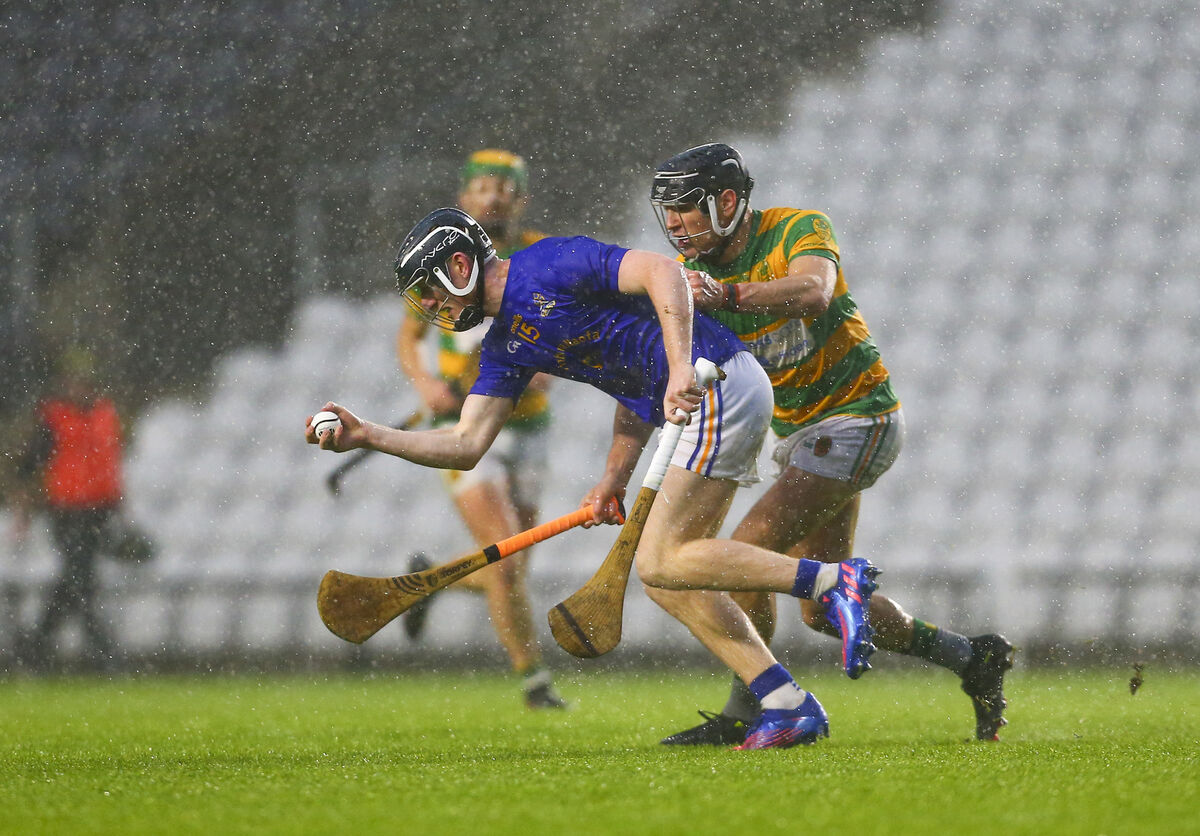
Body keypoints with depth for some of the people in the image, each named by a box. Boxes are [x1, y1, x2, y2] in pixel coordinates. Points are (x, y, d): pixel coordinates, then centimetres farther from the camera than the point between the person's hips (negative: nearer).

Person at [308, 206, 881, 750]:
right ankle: (789, 707, 3)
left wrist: (683, 368, -28)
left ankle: (834, 581, -13)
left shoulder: (548, 266, -10)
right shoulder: (505, 346, 17)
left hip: (718, 383, -10)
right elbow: (468, 444, 14)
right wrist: (367, 436, 4)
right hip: (690, 407, 10)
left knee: (660, 561, -15)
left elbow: (662, 271, -20)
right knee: (666, 579, 6)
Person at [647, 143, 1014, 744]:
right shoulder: (692, 275, 0)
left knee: (748, 552, -19)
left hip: (856, 418, -8)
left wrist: (727, 296, -54)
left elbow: (813, 291, -38)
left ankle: (744, 715, -10)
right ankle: (973, 658, 22)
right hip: (800, 436, 8)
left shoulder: (799, 230, -14)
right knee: (823, 607, 9)